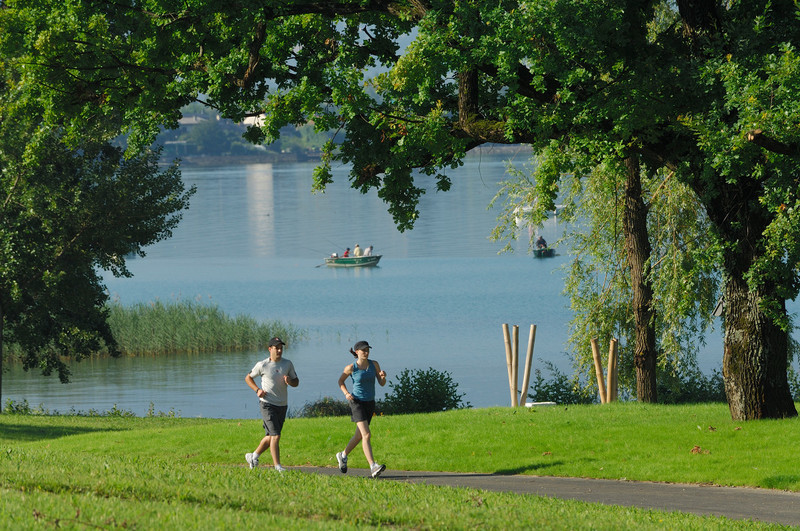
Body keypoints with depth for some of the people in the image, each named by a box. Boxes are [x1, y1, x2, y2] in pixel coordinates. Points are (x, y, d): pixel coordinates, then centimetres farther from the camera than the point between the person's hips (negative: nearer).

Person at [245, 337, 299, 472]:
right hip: (267, 404, -5)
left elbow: (296, 382, 14)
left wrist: (290, 381, -10)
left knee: (271, 436, 12)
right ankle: (277, 466, -13)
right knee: (275, 436, -14)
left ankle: (254, 456, 33)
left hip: (282, 405, 5)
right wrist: (257, 390, -7)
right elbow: (248, 378, 9)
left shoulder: (288, 364, 6)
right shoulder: (262, 365, -4)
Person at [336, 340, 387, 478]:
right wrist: (346, 393, -9)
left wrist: (383, 376, -20)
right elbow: (341, 381, 8)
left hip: (370, 403, 6)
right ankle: (373, 467, -25)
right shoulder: (351, 368, -8)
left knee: (359, 435, 19)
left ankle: (343, 455, 43)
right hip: (357, 403, -6)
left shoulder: (374, 364, 1)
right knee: (366, 435, -18)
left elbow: (382, 383, 2)